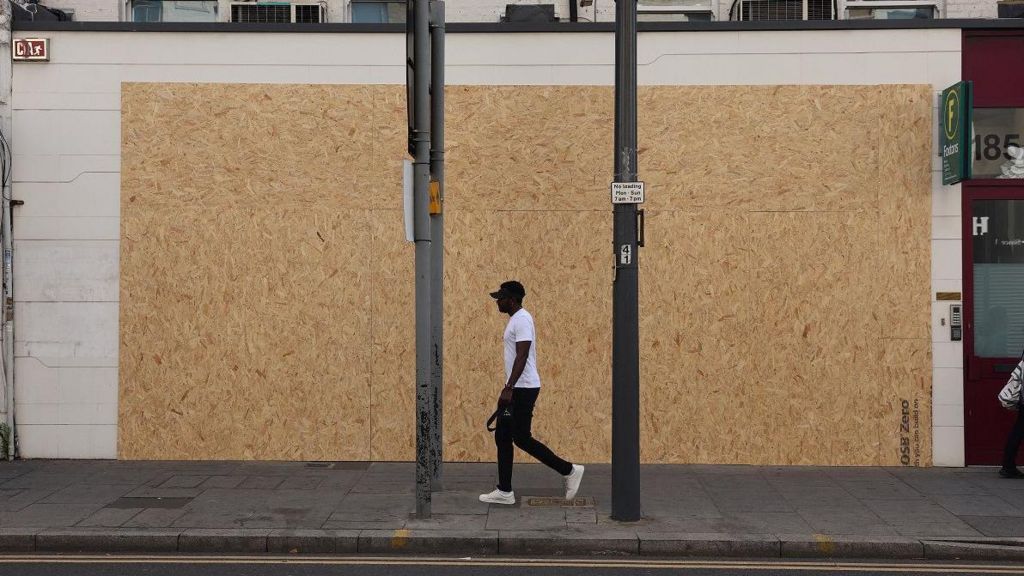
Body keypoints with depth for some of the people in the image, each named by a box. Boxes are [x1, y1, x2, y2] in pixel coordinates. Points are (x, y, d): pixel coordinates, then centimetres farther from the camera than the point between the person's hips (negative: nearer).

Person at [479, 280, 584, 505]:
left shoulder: (521, 320, -17)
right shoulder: (516, 319, 16)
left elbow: (522, 356, -25)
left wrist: (508, 388, -29)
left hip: (522, 389, -11)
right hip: (518, 388, 11)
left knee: (522, 438, -7)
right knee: (502, 437, 9)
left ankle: (569, 470, 2)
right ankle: (504, 491, 11)